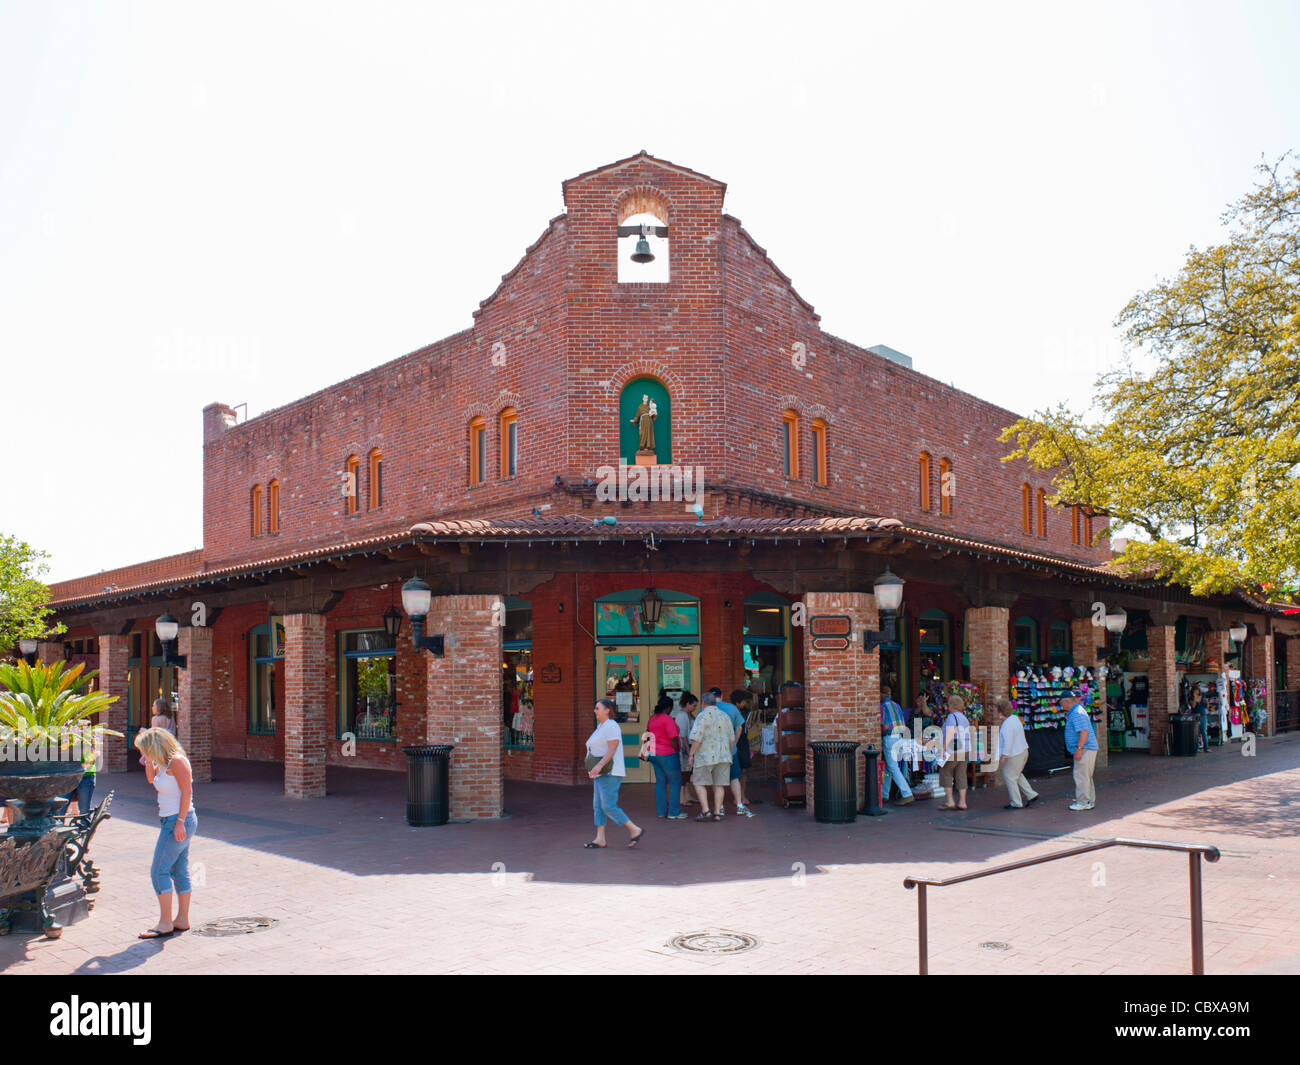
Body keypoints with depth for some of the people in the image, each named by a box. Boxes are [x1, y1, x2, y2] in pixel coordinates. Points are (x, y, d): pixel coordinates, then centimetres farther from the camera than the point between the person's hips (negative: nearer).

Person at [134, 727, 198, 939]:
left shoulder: (177, 761, -16)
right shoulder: (164, 763, 12)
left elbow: (187, 792, -19)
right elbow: (151, 778, 28)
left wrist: (180, 822, -22)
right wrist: (148, 760, 14)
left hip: (179, 821, -10)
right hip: (170, 821, 10)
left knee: (159, 870, -6)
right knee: (179, 871, 12)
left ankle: (165, 923, -2)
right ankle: (182, 920, 17)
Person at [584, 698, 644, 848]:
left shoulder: (611, 726, -13)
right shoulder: (601, 726, 17)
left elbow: (612, 749, -21)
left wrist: (599, 765, -29)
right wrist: (595, 770, 18)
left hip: (610, 774, -10)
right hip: (601, 774, 10)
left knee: (609, 807, -10)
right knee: (598, 806, 8)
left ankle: (635, 830, -1)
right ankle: (600, 839, 10)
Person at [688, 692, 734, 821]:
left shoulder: (703, 716, -8)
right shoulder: (725, 716, 11)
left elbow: (697, 738, -15)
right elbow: (732, 739, 13)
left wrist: (691, 755, -7)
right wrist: (730, 755, 22)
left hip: (706, 756, -5)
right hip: (723, 757, 5)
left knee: (699, 783, 5)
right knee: (719, 785, 8)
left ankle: (705, 811, -5)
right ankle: (717, 813, 5)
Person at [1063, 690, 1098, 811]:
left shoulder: (1077, 713, -17)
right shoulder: (1074, 712, 17)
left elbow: (1084, 731, -25)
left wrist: (1078, 749, -24)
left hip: (1084, 749, -11)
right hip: (1085, 749, 11)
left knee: (1081, 775, -7)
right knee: (1086, 776, 17)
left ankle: (1083, 802, -3)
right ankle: (1090, 800, 24)